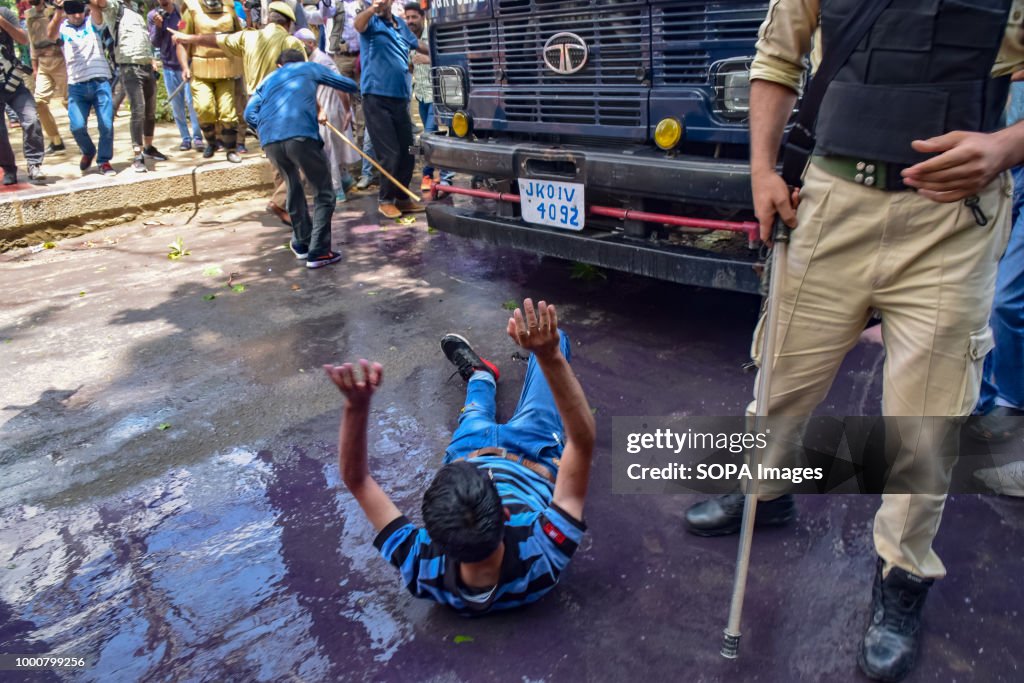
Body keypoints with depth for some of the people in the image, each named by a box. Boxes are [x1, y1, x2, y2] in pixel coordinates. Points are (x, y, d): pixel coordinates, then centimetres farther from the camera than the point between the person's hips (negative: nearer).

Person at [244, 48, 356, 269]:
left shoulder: (268, 79, 32)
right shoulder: (310, 68, 26)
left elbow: (249, 114, 17)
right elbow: (350, 85, 29)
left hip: (270, 141, 4)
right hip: (301, 136, -4)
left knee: (293, 188, 28)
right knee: (324, 194, 8)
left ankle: (302, 243, 35)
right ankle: (318, 252, 1)